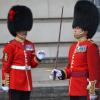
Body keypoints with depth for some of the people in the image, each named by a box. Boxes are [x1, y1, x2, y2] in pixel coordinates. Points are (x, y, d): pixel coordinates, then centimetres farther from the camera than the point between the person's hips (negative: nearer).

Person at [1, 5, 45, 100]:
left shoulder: (30, 45, 11)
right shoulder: (10, 46, -8)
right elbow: (5, 66, -9)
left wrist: (38, 58, -5)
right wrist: (5, 83, -12)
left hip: (27, 82, 7)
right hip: (15, 82, -6)